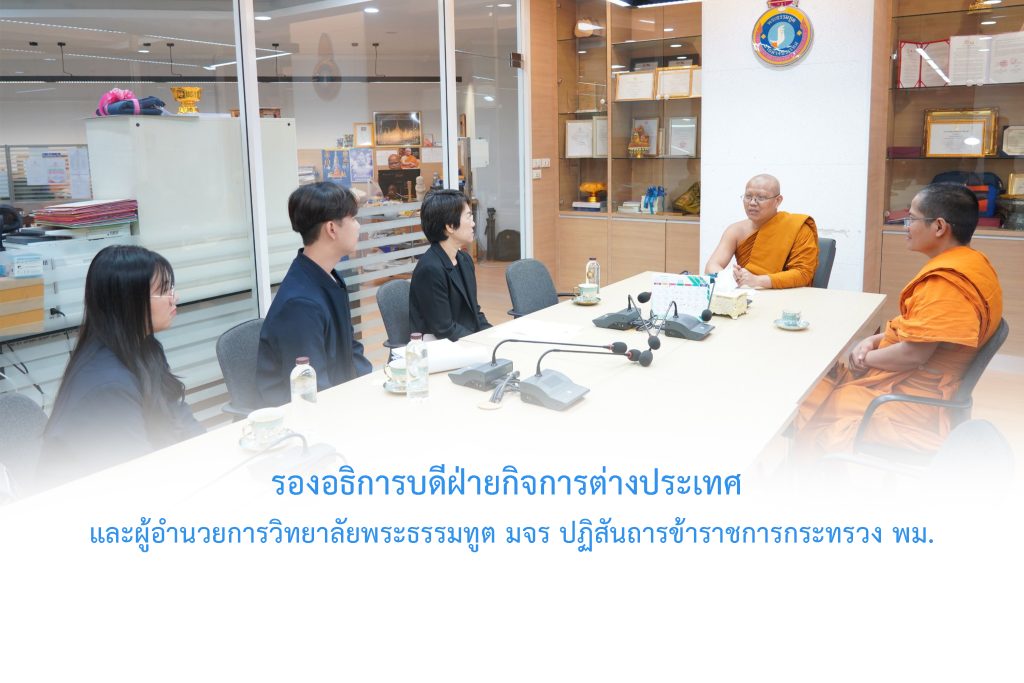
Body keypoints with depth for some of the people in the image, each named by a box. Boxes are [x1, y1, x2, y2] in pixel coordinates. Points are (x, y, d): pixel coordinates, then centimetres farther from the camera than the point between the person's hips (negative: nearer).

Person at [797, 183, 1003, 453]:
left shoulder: (947, 280, -25)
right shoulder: (967, 262, 9)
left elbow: (913, 354, -26)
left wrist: (866, 357, -8)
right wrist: (875, 341, 3)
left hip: (911, 396, -10)